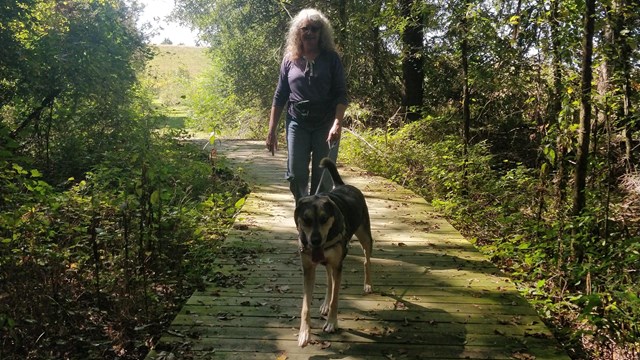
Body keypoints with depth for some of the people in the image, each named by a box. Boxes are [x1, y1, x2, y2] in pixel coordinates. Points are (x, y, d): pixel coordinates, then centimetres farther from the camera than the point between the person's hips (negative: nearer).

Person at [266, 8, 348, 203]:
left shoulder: (331, 58, 1)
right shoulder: (290, 60, 7)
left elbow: (341, 94, -4)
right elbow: (279, 96, 10)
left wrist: (337, 123, -20)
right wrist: (272, 131, 6)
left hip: (325, 124, -1)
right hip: (297, 123, 1)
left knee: (323, 178, 0)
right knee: (296, 174, -4)